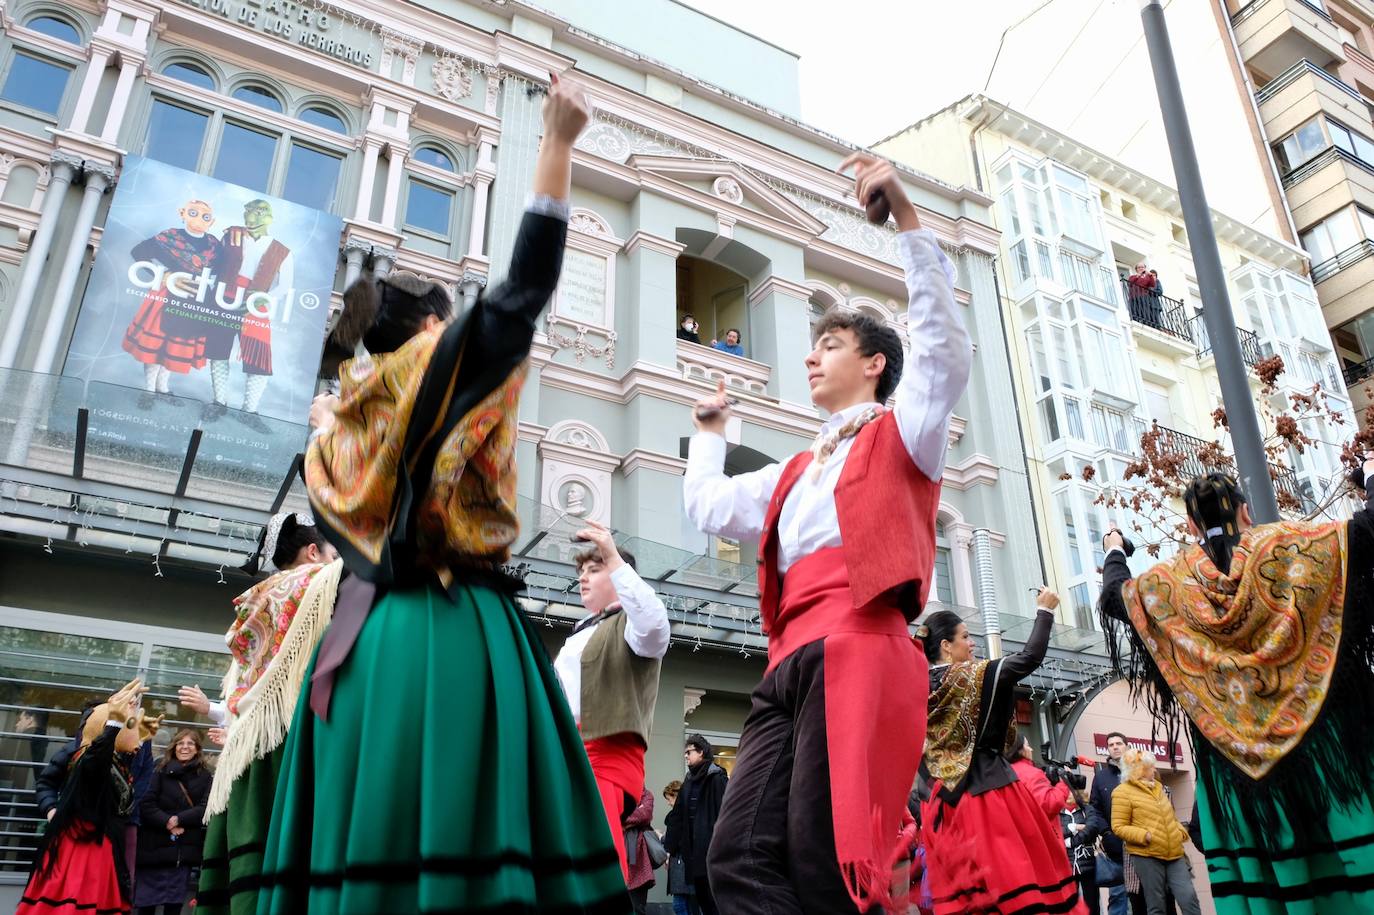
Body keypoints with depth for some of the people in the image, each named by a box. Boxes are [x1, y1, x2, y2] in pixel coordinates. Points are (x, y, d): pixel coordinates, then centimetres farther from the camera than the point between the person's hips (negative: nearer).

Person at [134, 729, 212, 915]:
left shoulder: (204, 776, 6)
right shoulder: (160, 770, 3)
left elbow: (206, 808, -3)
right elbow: (146, 804, -5)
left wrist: (179, 819, -15)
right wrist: (167, 823, -17)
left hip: (185, 848, 1)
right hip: (155, 845, -1)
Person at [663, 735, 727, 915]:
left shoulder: (717, 778, -6)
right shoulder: (689, 782, 16)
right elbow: (677, 816, 15)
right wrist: (669, 848, 11)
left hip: (712, 851, -7)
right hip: (694, 852, 7)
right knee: (701, 899, 9)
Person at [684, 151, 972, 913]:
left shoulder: (902, 434, 14)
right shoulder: (795, 473, 32)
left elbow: (945, 348, -1)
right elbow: (708, 508, 36)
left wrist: (905, 216, -4)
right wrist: (710, 429, 42)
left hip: (858, 649, -6)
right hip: (790, 660, 7)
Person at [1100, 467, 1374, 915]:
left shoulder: (1172, 580, 4)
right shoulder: (1284, 544, 0)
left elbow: (1113, 596, 17)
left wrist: (1115, 552, 36)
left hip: (1233, 748, 1)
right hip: (1317, 724, -1)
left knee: (1262, 859, 4)